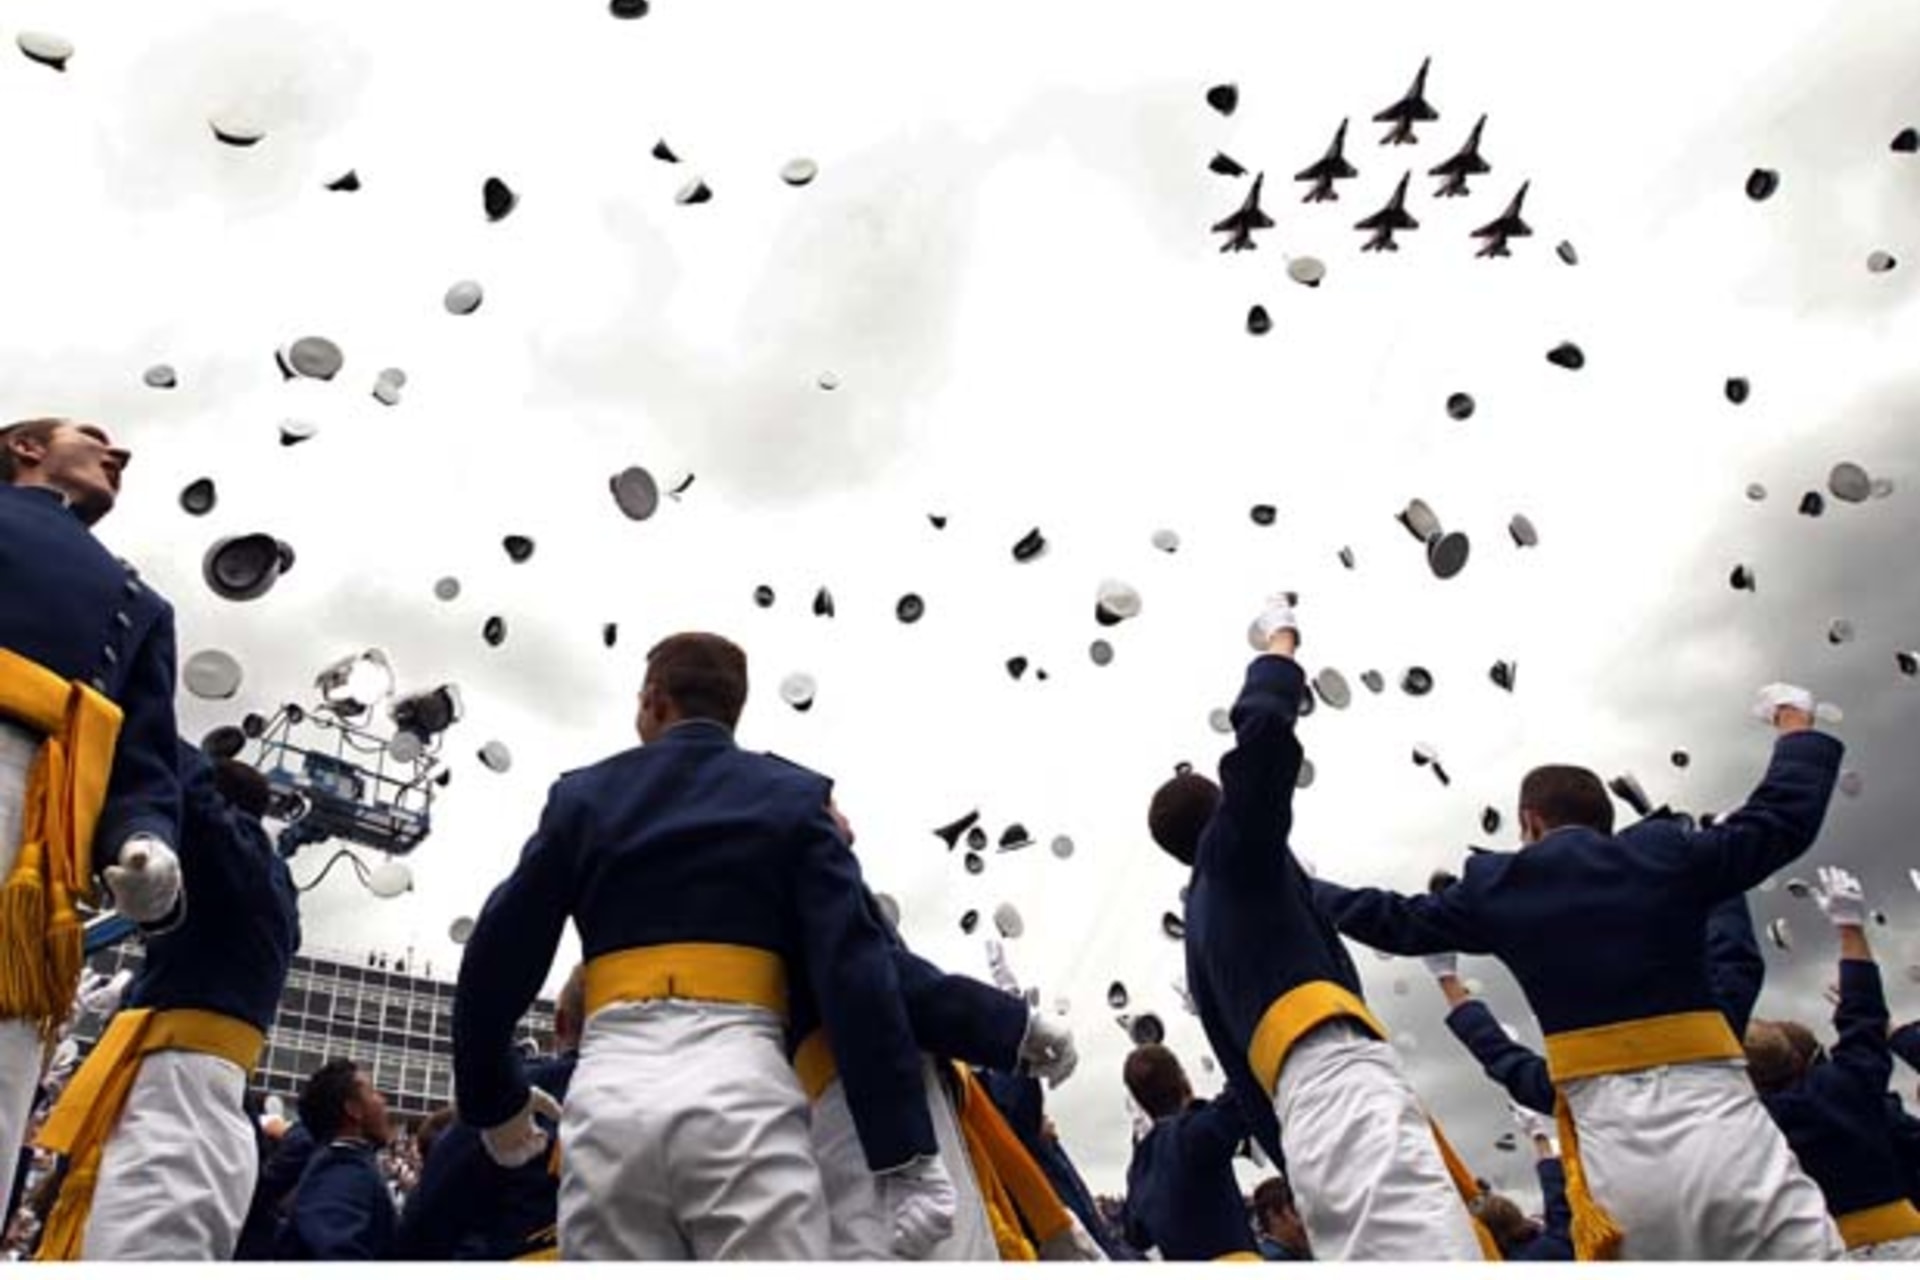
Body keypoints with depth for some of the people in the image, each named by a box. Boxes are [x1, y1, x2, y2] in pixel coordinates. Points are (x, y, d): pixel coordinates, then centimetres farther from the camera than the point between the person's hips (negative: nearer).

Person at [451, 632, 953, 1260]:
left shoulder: (583, 795, 16)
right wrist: (905, 1153, -5)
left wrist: (494, 1100, 30)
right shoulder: (790, 794, 9)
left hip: (608, 1091, 3)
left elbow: (495, 961, 14)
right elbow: (855, 970, -3)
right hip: (740, 1085, -2)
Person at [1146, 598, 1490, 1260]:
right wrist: (1282, 639, 13)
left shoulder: (1201, 932, 33)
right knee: (1437, 1251, -25)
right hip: (1342, 1088, -9)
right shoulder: (1234, 849, 12)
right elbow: (1263, 724, -5)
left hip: (1303, 1117, 9)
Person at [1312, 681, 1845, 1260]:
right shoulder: (1664, 853, 8)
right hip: (1711, 1115, -1)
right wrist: (1796, 725, 36)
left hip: (1613, 1140, 1)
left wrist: (1301, 887, 39)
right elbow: (1783, 818, 18)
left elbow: (1397, 921, 23)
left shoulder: (1496, 884, 11)